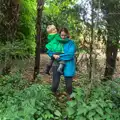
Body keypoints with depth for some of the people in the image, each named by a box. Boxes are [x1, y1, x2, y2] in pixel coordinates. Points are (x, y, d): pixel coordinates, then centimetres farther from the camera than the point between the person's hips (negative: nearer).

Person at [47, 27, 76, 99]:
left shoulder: (71, 43, -4)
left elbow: (70, 54, -16)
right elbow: (49, 51, 8)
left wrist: (60, 56, -17)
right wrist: (53, 55, -12)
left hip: (68, 66, -2)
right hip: (57, 65, 2)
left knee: (69, 84, 5)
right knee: (55, 83, 1)